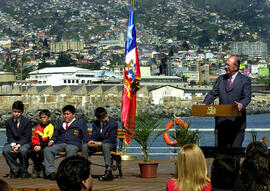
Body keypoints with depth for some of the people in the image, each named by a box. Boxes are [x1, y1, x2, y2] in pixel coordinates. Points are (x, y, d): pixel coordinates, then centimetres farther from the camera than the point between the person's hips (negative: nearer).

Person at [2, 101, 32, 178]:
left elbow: (27, 137, -8)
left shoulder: (27, 121, -2)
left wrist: (18, 145, -23)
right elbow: (9, 137, 2)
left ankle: (23, 171, -13)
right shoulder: (8, 122, 6)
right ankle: (15, 170, -15)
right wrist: (13, 145, -20)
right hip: (12, 142, 3)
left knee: (23, 150, -37)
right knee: (5, 150, -31)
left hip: (24, 143, -2)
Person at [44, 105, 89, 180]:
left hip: (73, 144, -4)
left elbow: (85, 137, 12)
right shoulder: (60, 124, 34)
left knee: (71, 151, -41)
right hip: (60, 143, 4)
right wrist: (52, 140, 5)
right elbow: (55, 135, 29)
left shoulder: (81, 123, 21)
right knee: (47, 149, -27)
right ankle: (51, 172, -36)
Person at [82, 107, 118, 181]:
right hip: (97, 144, 5)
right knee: (85, 146, -20)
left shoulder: (113, 124, -10)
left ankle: (108, 171, -45)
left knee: (105, 145, -40)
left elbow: (112, 139, -14)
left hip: (110, 144, -5)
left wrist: (100, 143, -24)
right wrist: (90, 141, -19)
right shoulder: (95, 124, 7)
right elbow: (94, 137, 6)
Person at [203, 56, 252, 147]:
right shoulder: (220, 79, 15)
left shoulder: (245, 80, 1)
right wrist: (205, 103, -11)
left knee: (235, 147, -2)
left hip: (236, 120, -4)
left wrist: (241, 104, -30)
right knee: (220, 146, 6)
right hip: (221, 120, 4)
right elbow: (212, 93, 8)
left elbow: (247, 97, -8)